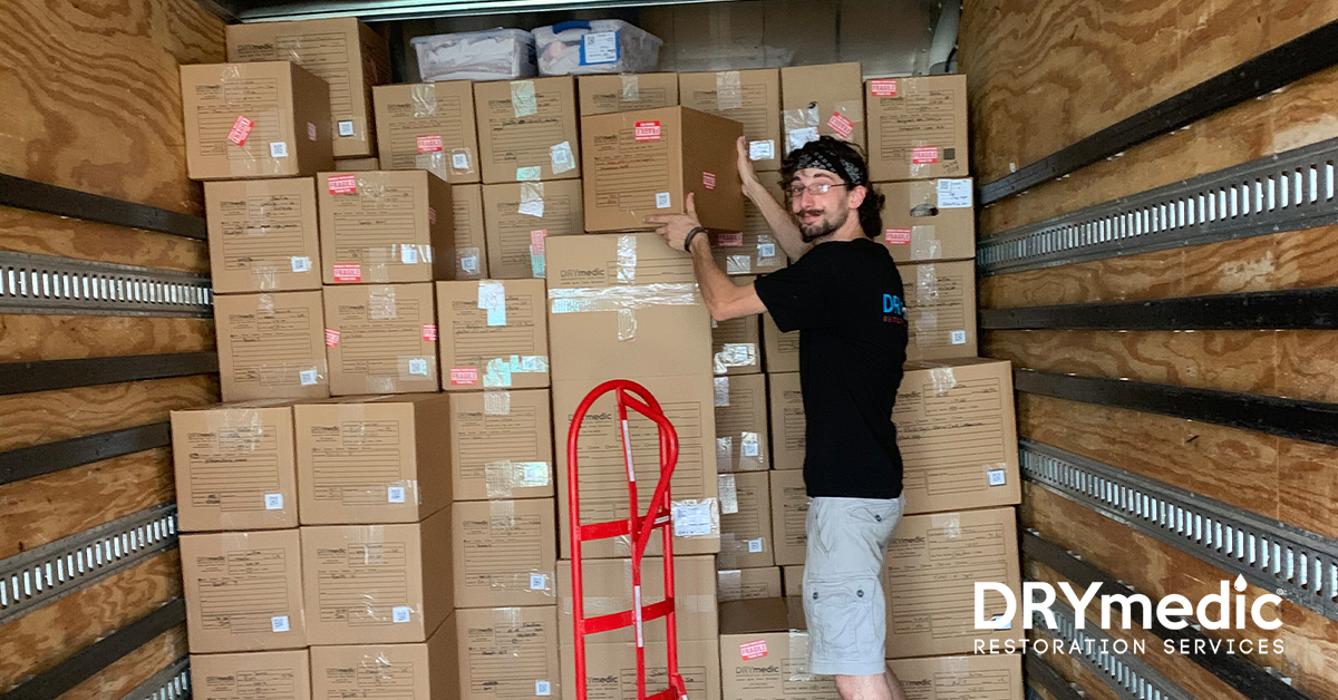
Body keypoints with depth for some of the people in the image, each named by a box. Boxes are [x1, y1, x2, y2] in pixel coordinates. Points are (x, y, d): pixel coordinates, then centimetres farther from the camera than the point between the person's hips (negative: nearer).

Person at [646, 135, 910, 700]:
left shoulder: (836, 267, -17)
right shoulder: (870, 261, 11)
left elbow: (723, 304, -11)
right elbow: (807, 255, 32)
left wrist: (695, 240, 8)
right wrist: (753, 188, 35)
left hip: (848, 489, -10)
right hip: (873, 480, 10)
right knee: (861, 652, 21)